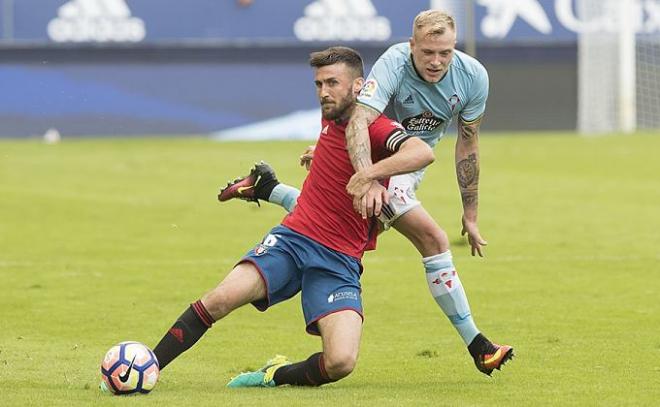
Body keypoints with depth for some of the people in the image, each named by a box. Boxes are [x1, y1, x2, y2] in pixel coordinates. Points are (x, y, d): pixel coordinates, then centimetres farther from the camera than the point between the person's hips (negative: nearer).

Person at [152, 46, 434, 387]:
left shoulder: (377, 130, -11)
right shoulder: (330, 119, 11)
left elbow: (423, 153, -34)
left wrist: (368, 173, -35)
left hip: (339, 260, -4)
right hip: (292, 237, 4)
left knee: (341, 362, -25)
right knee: (221, 298, -22)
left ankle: (277, 375, 6)